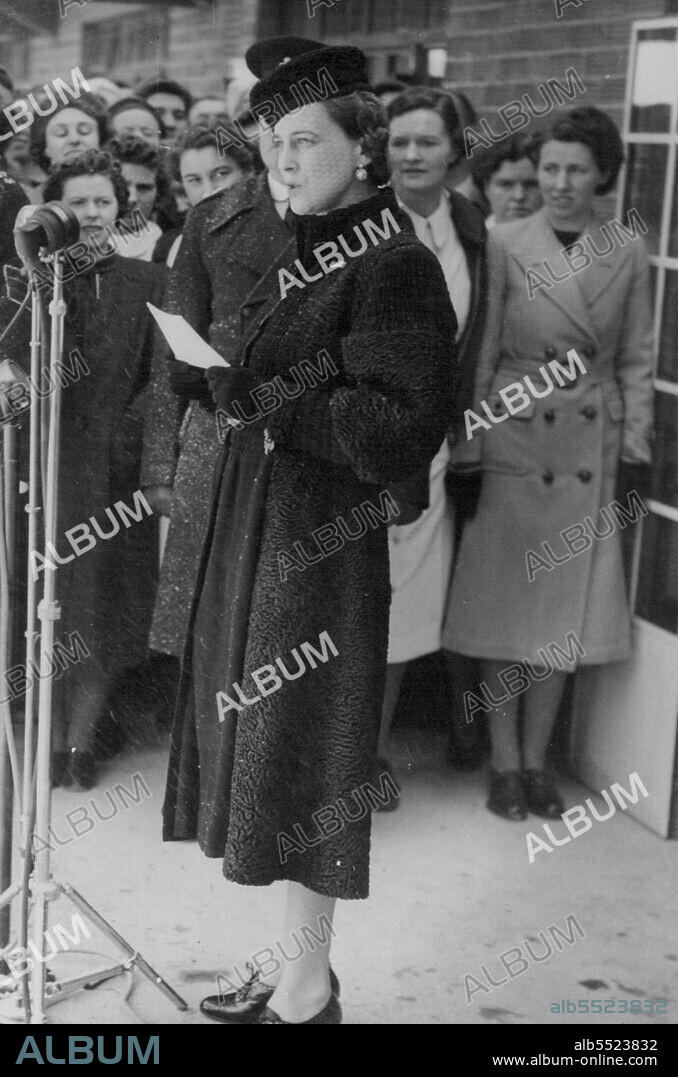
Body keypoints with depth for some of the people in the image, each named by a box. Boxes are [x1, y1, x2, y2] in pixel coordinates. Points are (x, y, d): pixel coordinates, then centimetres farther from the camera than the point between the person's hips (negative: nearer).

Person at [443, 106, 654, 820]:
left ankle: (536, 760, 21)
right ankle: (504, 763, 17)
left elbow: (635, 362, 8)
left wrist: (635, 449, 2)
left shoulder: (628, 256, 4)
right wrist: (469, 455, -7)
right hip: (512, 447, -2)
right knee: (503, 611, 3)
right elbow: (481, 356, -4)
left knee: (566, 615, 8)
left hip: (589, 456, 2)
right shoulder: (504, 245, -3)